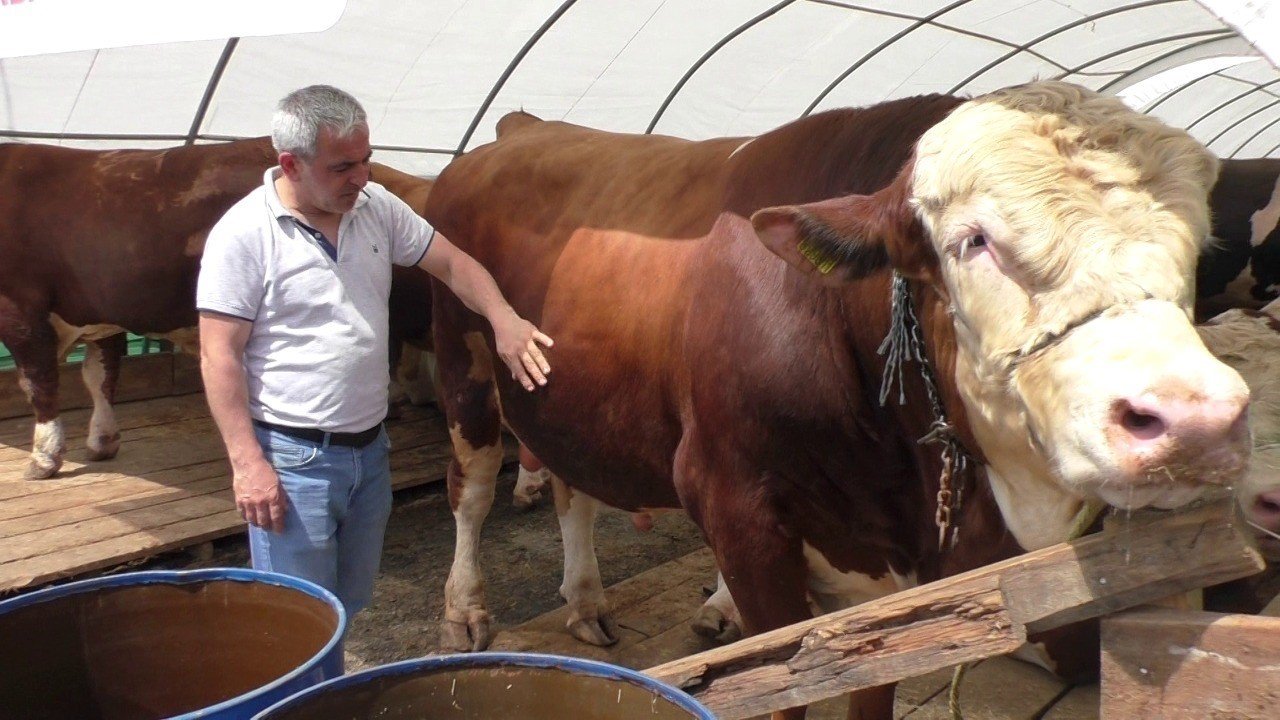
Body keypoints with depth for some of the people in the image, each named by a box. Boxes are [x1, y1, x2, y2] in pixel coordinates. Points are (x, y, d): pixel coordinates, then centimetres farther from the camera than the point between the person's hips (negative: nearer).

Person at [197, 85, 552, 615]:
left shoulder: (377, 208, 3)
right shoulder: (243, 234, -13)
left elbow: (452, 263, 9)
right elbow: (219, 356, -13)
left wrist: (502, 318, -10)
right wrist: (246, 463, -18)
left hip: (370, 450, 6)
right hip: (292, 460, -6)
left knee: (351, 607, 19)